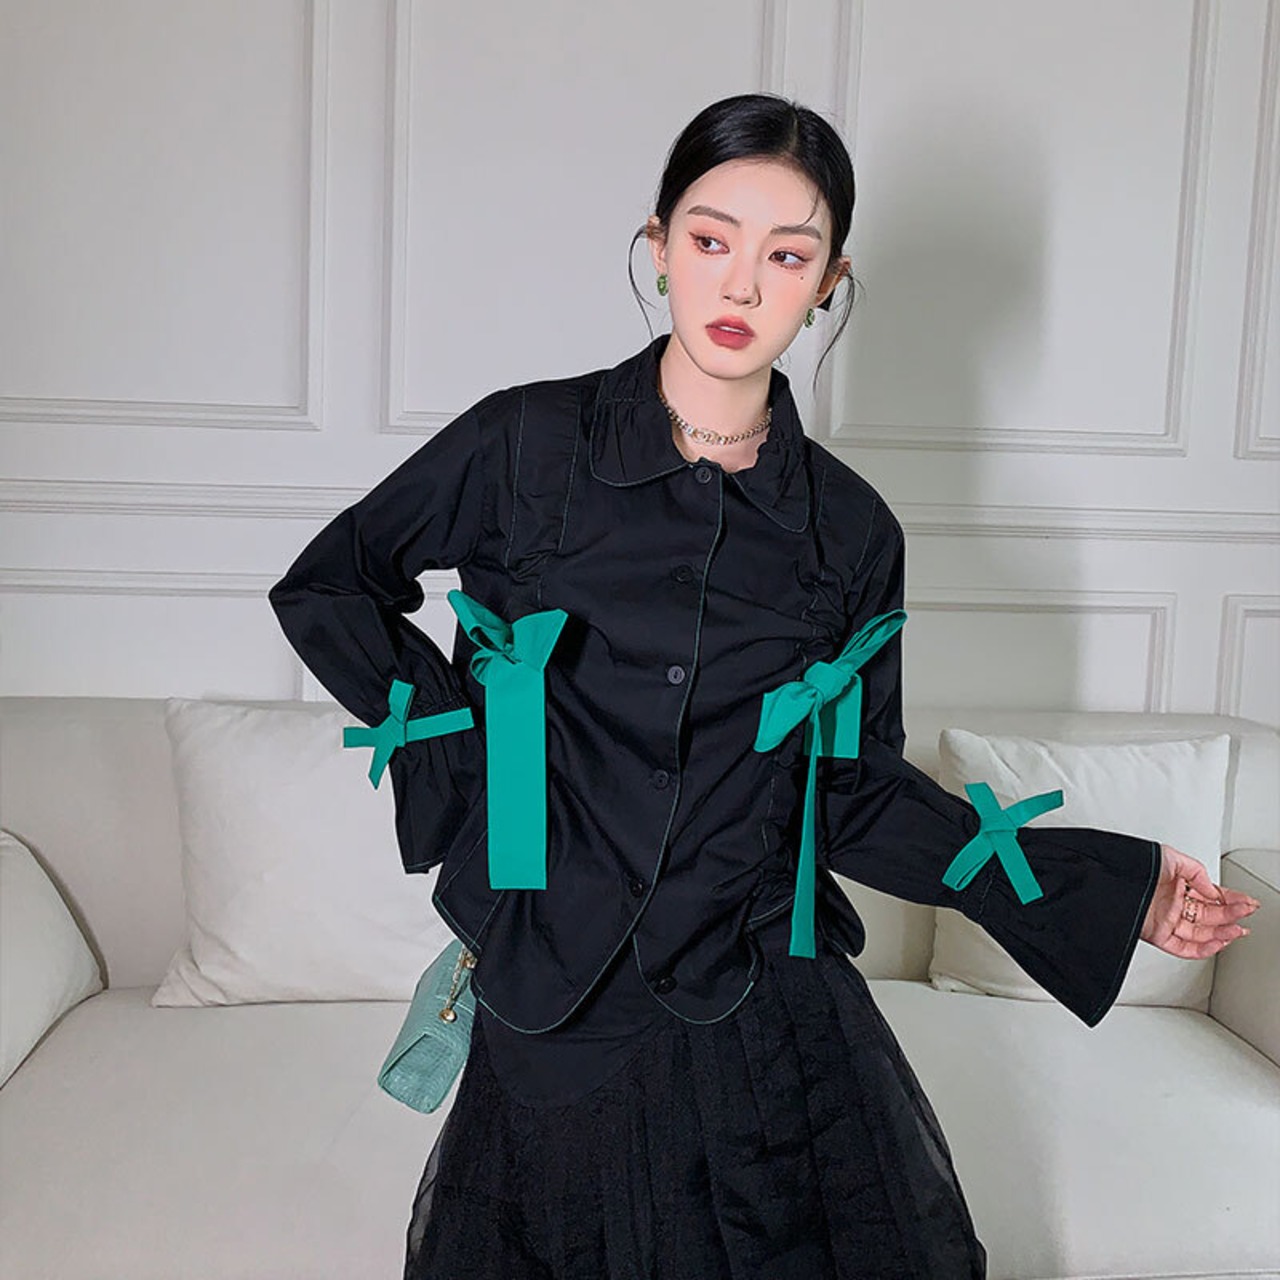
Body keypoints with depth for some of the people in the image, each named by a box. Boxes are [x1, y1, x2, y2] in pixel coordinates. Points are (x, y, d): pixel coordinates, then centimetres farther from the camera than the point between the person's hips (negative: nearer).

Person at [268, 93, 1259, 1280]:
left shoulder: (849, 531, 0)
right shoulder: (526, 444, -6)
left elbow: (857, 791, 6)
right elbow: (323, 589, 6)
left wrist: (1111, 886, 3)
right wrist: (457, 730, -4)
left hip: (778, 1020, 2)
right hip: (556, 1023, -1)